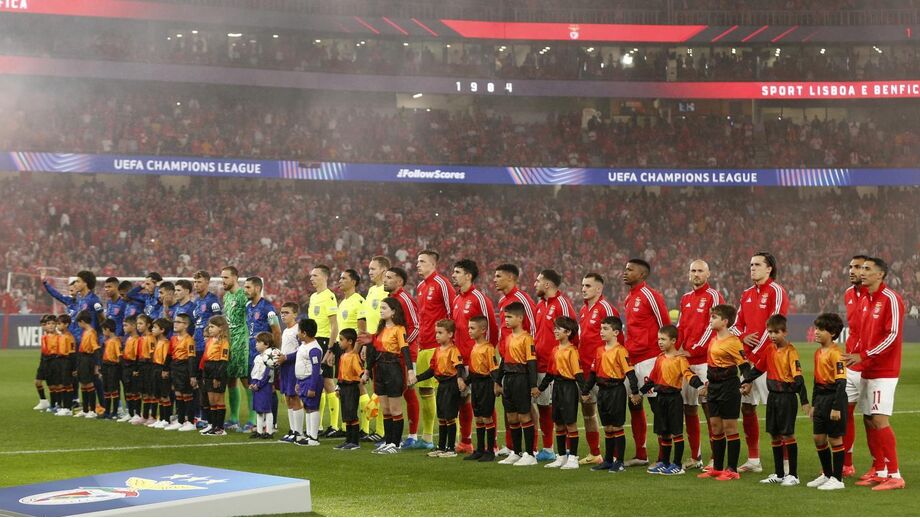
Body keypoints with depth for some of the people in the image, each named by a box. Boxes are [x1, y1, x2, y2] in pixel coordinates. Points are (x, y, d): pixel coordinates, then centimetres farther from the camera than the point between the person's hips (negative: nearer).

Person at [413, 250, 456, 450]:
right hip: (423, 347, 9)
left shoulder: (441, 283, -9)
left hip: (439, 346, -9)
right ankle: (426, 437, 19)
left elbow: (453, 312, -12)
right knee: (424, 390, 11)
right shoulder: (420, 287, 17)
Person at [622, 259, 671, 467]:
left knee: (657, 406, -6)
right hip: (631, 360, 9)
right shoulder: (628, 300, 17)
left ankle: (664, 457, -3)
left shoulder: (650, 296, -9)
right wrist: (627, 352, 16)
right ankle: (640, 455, 21)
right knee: (634, 406, 12)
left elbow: (665, 325, -9)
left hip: (649, 358, -9)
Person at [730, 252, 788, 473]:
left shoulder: (776, 292, -8)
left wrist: (755, 355, -16)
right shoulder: (747, 294, 17)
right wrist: (744, 337, -4)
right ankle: (753, 460, 18)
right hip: (748, 359, 8)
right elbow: (737, 324, 19)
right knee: (747, 407, 9)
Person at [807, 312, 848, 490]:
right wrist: (814, 404, 19)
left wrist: (836, 407, -22)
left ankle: (837, 479, 10)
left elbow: (841, 382, -20)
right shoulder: (818, 352, 12)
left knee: (835, 438, 0)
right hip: (821, 397, 9)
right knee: (819, 438, 13)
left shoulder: (835, 353, -16)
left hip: (834, 397, -9)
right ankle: (827, 475, 27)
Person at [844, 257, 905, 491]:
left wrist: (863, 356, -18)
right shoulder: (865, 301, 14)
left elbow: (893, 336, -18)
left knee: (880, 420, -13)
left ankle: (894, 475, -9)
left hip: (884, 372, -8)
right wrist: (856, 354, 5)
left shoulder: (891, 299, -12)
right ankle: (878, 471, 17)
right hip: (867, 371, 8)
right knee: (869, 419, 9)